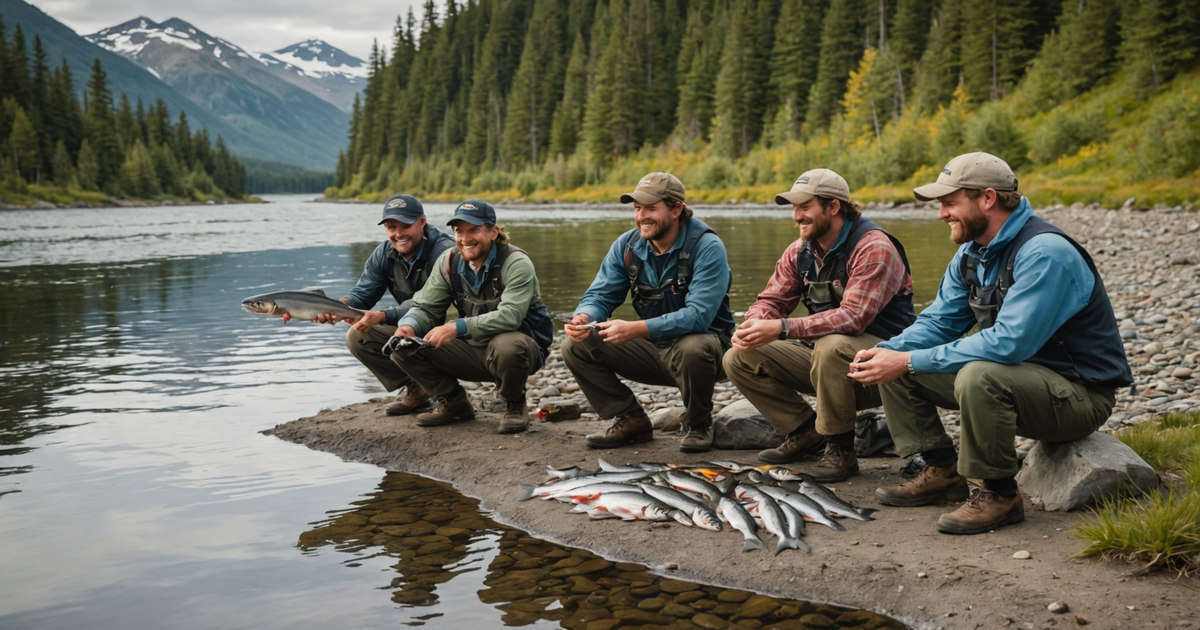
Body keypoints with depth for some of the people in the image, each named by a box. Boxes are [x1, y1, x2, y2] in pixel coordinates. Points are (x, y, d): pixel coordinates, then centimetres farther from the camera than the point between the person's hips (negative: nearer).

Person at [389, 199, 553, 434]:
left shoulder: (516, 263, -19)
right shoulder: (448, 262, 0)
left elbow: (510, 315, -33)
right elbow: (426, 307, 2)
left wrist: (457, 327, -41)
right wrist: (408, 326, -23)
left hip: (524, 345, -5)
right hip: (473, 349, 5)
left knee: (507, 346, -42)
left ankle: (515, 405, -8)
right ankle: (453, 403, 11)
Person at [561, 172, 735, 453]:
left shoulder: (707, 247, -20)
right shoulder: (626, 245, -1)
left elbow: (698, 315, -30)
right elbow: (600, 295, -1)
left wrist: (635, 329, -41)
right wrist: (584, 317, -28)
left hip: (701, 341, -5)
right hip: (652, 348, 5)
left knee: (693, 348, -40)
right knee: (576, 346, -10)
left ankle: (699, 425, -9)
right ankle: (632, 421, 5)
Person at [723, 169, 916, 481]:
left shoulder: (874, 248, -19)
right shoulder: (800, 251, 5)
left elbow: (853, 317, -31)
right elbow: (771, 300, 7)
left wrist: (782, 328, -38)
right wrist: (755, 324, -20)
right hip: (821, 353, 7)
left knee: (831, 346, -41)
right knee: (739, 359, -5)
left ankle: (841, 449, -20)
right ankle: (806, 429, 7)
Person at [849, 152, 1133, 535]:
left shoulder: (1045, 252, -25)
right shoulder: (971, 252, 4)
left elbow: (1009, 342, -33)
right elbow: (938, 322, 8)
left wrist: (912, 361, -30)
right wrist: (887, 352, -13)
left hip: (1078, 393, -9)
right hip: (1015, 376, 9)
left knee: (979, 376, -38)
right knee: (894, 365, 1)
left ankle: (999, 494, -18)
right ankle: (945, 471, 9)